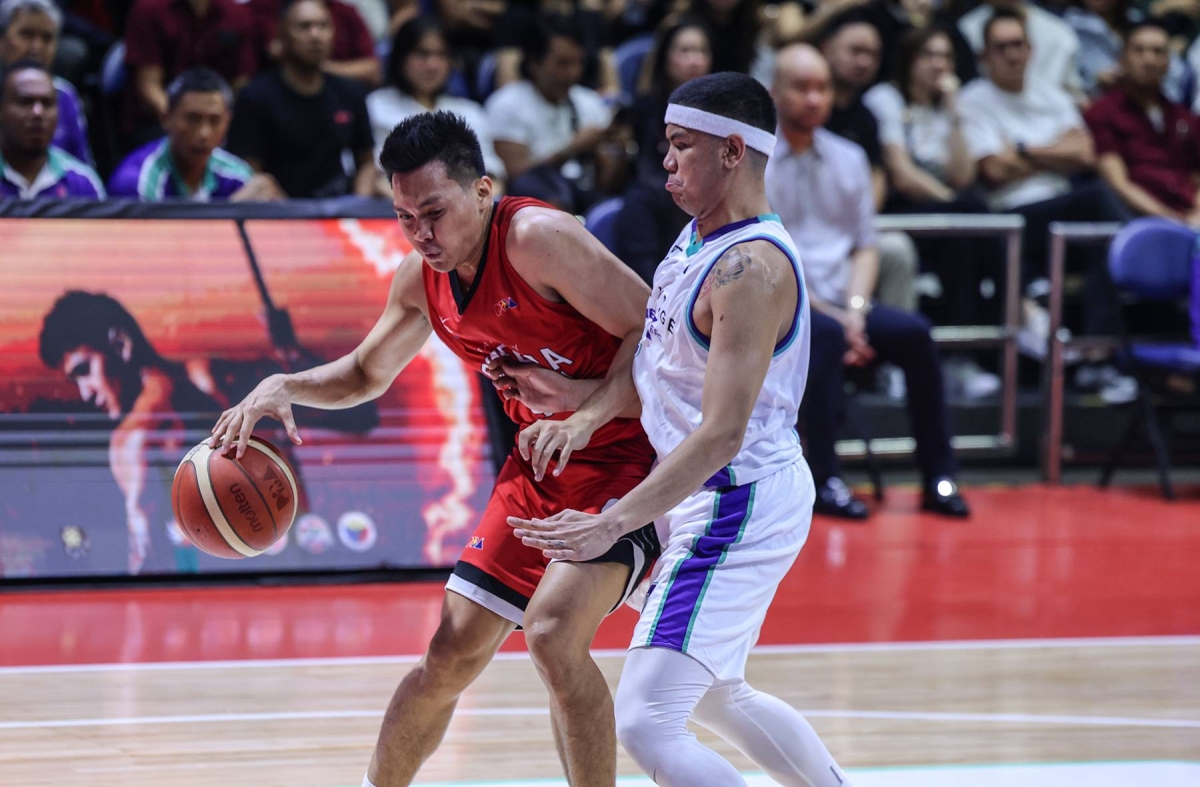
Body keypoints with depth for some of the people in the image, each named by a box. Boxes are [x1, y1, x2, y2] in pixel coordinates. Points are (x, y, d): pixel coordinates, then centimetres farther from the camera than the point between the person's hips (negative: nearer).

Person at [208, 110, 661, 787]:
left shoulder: (538, 238, -22)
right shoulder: (422, 279, 1)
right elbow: (365, 375, 17)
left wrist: (584, 398, -29)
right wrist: (282, 387, -1)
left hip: (628, 457, -7)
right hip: (542, 466, 7)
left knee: (553, 633, -26)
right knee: (453, 652, 8)